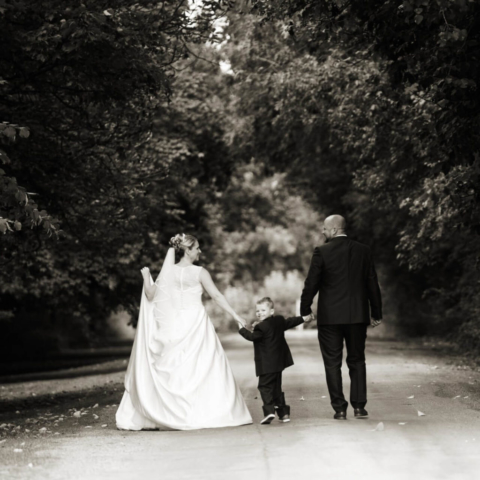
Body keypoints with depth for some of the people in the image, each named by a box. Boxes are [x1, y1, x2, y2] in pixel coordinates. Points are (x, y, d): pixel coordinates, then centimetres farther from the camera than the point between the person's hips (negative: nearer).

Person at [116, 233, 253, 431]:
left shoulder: (167, 271, 3)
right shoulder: (200, 272, -6)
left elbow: (150, 295, 2)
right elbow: (217, 296, -7)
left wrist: (146, 276, 19)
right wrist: (236, 316, -4)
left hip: (173, 328, 4)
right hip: (196, 327, -4)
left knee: (170, 370, 9)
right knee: (204, 368, 2)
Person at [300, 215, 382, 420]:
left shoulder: (322, 252, -8)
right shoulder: (363, 251, 3)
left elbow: (311, 284, -6)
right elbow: (372, 284, 7)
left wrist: (304, 310, 4)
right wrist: (376, 313, 14)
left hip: (330, 317, -3)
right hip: (358, 316, 3)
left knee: (332, 363, 5)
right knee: (357, 361, 13)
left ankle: (339, 409, 3)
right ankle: (359, 406, 8)